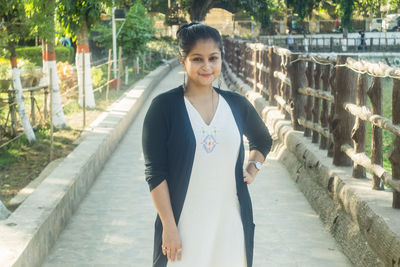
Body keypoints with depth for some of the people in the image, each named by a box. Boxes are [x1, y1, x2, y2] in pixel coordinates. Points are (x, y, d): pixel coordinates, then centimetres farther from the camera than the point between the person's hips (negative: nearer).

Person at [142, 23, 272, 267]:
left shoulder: (237, 104, 5)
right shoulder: (164, 107, -7)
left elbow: (263, 141, 26)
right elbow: (155, 172, -9)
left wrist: (253, 168, 8)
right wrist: (169, 226, -12)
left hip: (230, 222, 3)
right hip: (184, 223, -3)